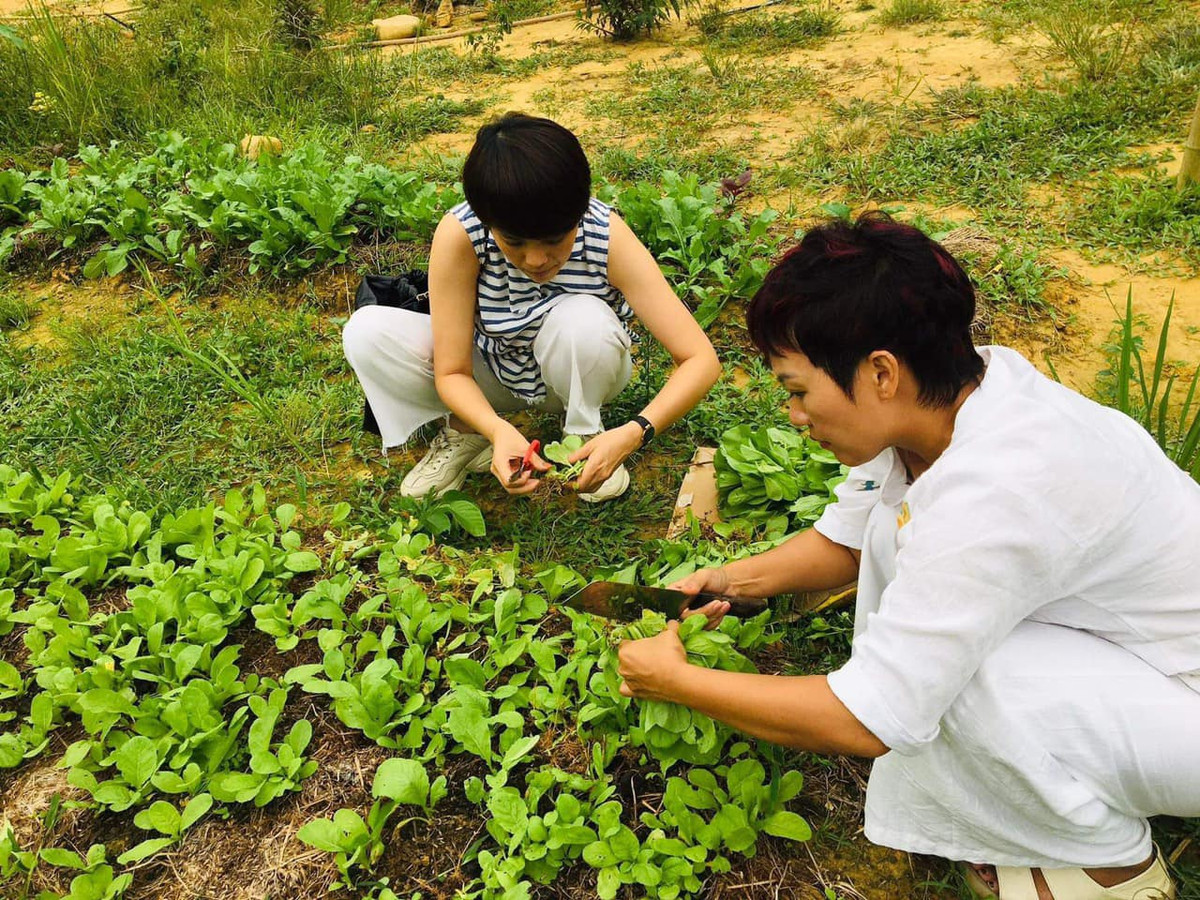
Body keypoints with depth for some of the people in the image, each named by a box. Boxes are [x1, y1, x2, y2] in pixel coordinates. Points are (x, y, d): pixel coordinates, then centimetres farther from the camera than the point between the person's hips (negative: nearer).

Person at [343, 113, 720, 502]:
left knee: (584, 320, -36)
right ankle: (465, 432, 1)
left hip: (578, 372, -1)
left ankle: (584, 432, -5)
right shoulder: (460, 234, -30)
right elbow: (452, 371, -22)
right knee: (366, 332, -23)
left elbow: (701, 359, -32)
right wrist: (498, 430, -43)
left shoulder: (607, 237, -31)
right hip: (495, 371, 1)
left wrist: (632, 434, -47)